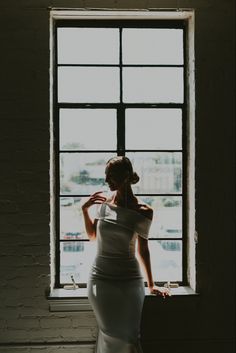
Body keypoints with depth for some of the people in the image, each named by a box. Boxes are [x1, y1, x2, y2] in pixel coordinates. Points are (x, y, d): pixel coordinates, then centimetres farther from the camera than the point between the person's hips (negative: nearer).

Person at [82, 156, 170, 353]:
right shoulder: (105, 202, 1)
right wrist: (85, 210, 3)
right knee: (113, 336, 2)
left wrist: (151, 284, 8)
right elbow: (92, 235, 16)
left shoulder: (143, 211, -7)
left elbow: (142, 249, 3)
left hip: (129, 280, -2)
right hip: (100, 279, 2)